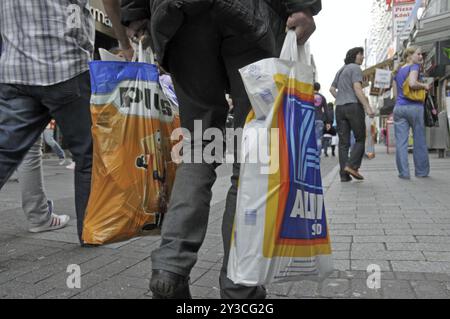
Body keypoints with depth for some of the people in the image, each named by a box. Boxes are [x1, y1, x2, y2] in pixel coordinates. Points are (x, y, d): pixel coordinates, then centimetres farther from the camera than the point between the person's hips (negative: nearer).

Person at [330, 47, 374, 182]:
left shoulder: (341, 70, 23)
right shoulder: (355, 68, -1)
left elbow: (332, 89, 25)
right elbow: (357, 88, -14)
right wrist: (367, 107, -18)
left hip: (339, 108, 7)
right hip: (353, 106, -7)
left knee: (343, 142, 2)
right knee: (360, 139, 2)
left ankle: (344, 174, -1)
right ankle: (352, 166, -13)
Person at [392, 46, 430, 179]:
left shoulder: (397, 71, 17)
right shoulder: (414, 66, -2)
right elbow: (412, 83, -20)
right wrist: (424, 85, -3)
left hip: (399, 107, 5)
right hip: (414, 107, -5)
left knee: (401, 142, 0)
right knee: (419, 140, 6)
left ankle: (403, 173, -2)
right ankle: (422, 172, 14)